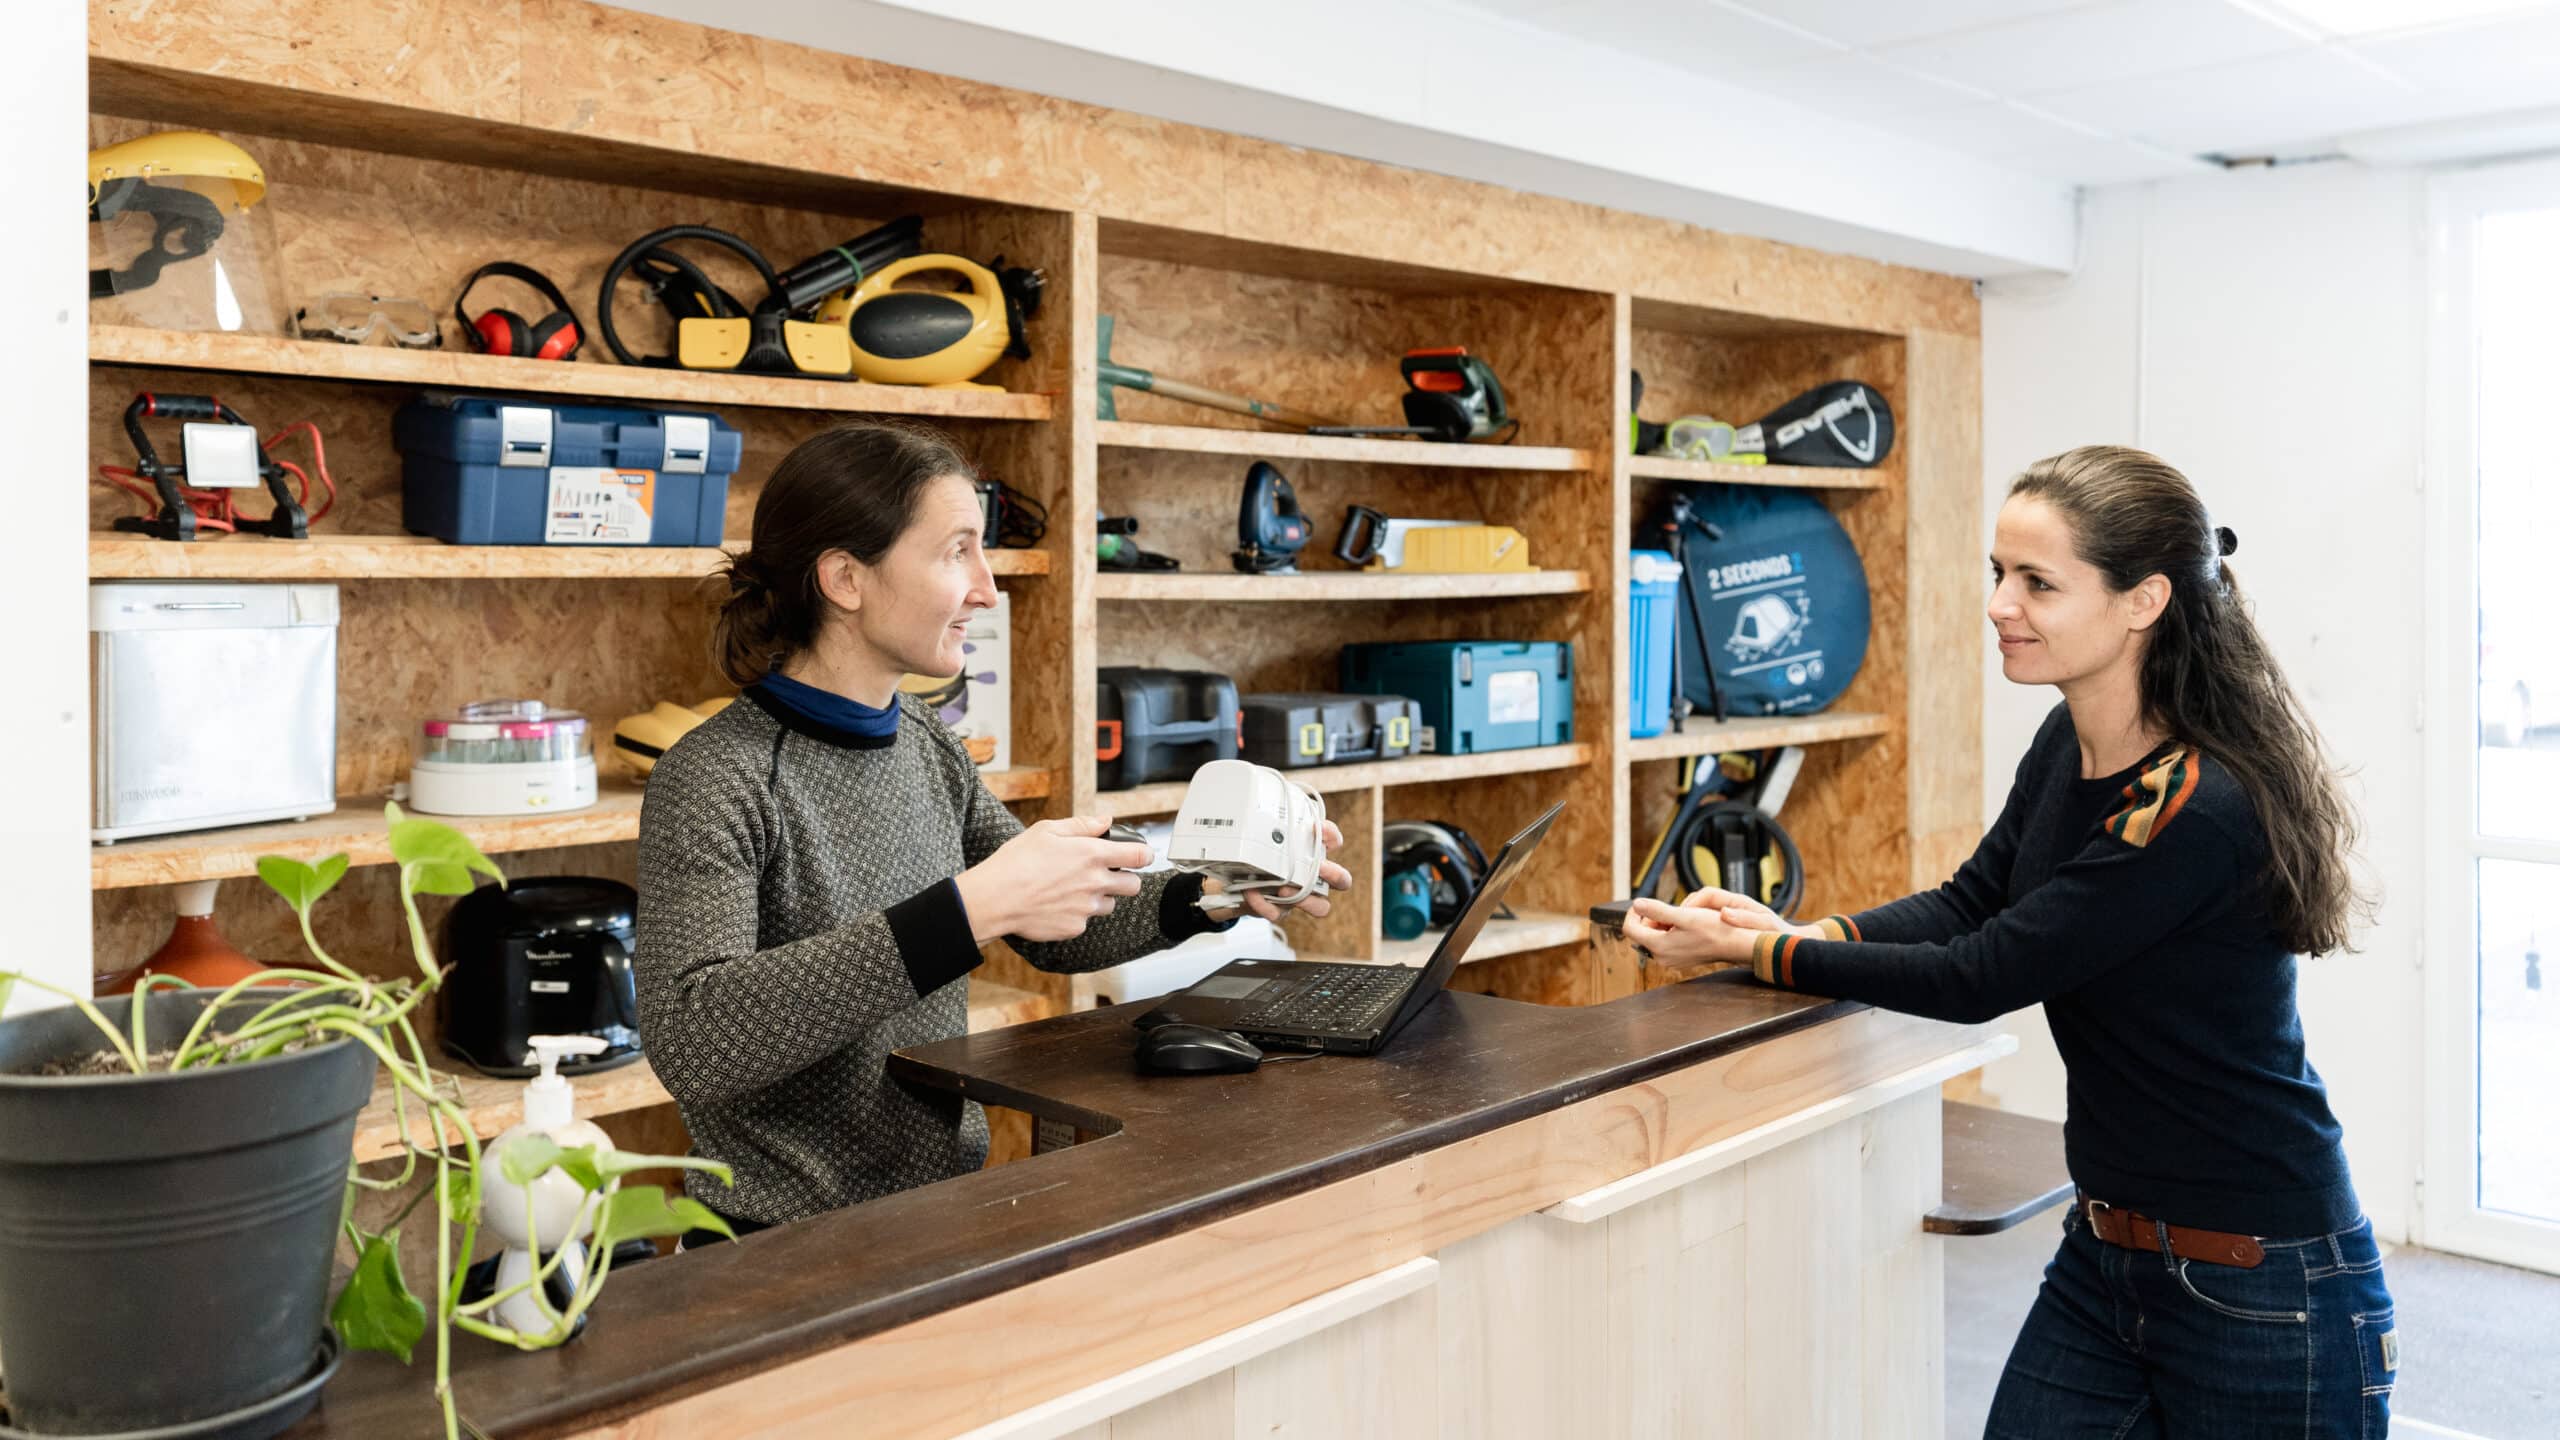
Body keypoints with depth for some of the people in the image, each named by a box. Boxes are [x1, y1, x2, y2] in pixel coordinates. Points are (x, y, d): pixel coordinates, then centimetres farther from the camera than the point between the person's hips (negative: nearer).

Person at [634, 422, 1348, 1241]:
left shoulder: (927, 745, 7)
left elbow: (1055, 929, 18)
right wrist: (968, 910, -33)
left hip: (947, 1211, 7)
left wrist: (1213, 896, 0)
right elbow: (686, 1042, -29)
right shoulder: (715, 780, -15)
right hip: (792, 1249, -6)